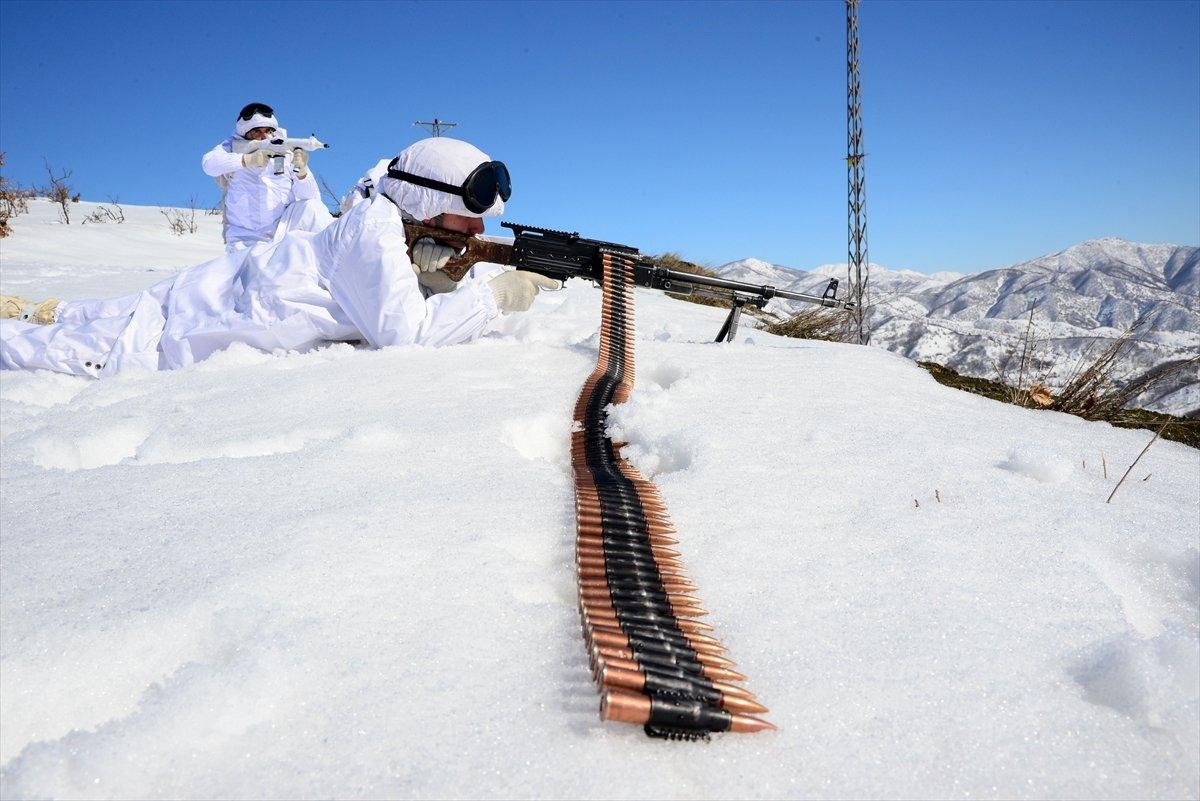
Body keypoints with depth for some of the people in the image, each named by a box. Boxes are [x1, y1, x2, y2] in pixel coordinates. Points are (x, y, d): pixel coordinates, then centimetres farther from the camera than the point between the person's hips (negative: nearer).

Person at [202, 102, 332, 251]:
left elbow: (311, 197, -5)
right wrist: (248, 159, -29)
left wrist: (302, 171, -26)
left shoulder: (288, 153, 4)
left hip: (284, 230, 0)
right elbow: (208, 164, -15)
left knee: (312, 207, -22)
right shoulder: (234, 146, 5)